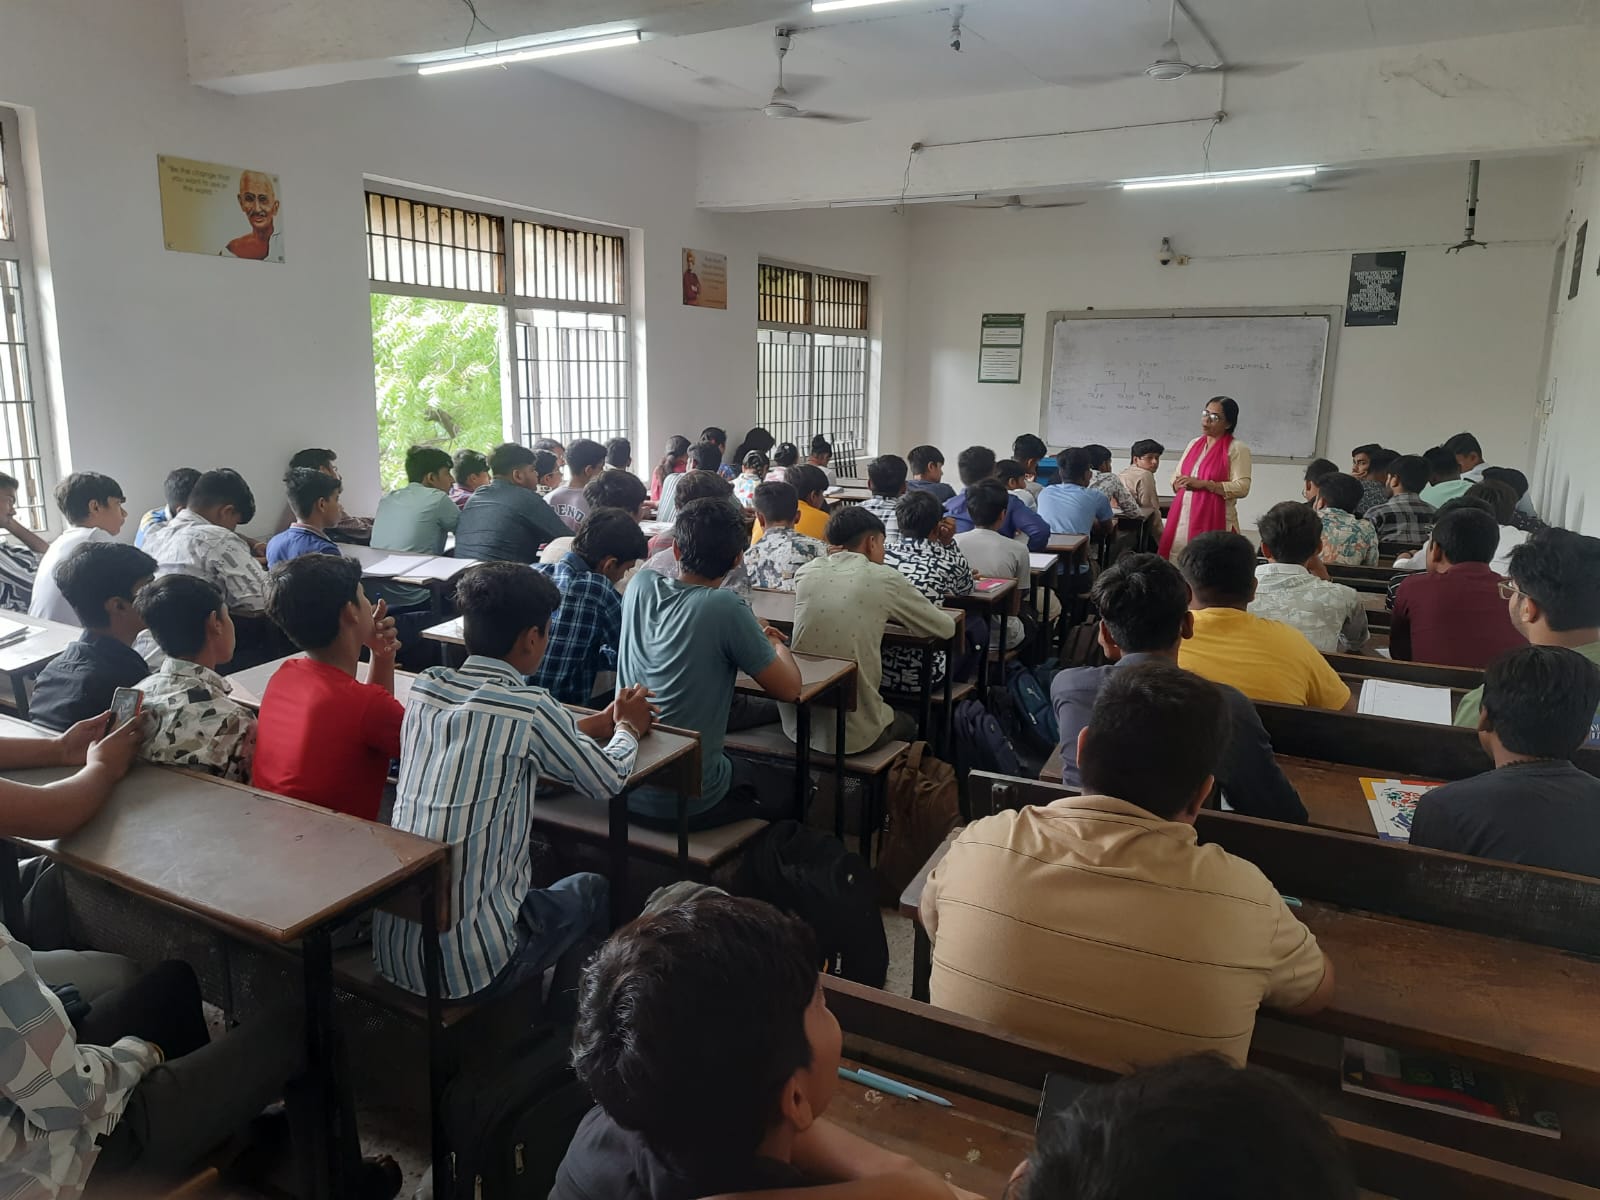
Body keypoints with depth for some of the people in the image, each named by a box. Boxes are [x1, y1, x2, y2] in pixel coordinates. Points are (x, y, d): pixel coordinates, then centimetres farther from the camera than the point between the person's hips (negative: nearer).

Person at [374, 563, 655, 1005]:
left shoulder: (425, 686, 0)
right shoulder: (527, 708, -18)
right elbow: (608, 782, -3)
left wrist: (599, 723, 24)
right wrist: (628, 728, 18)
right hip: (465, 966, -6)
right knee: (592, 892, 20)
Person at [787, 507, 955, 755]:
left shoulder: (806, 573, 2)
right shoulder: (884, 579, -8)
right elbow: (947, 627, 4)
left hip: (796, 724, 4)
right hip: (852, 734, -4)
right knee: (907, 723, 32)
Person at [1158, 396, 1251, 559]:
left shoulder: (1236, 448, -3)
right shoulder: (1194, 444, 17)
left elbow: (1242, 487, -12)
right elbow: (1175, 479, 21)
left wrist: (1203, 484, -17)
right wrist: (1182, 484, -3)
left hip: (1213, 520, -6)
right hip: (1181, 519, 6)